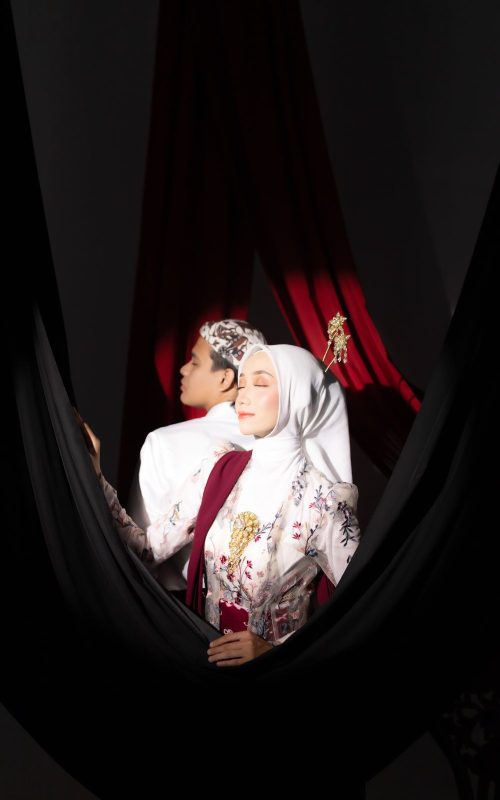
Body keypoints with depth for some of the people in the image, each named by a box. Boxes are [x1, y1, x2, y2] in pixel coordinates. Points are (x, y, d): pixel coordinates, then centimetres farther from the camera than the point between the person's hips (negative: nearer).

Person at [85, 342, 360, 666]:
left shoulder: (322, 501, -14)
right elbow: (152, 545, -1)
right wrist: (94, 474, -8)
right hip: (208, 655, 4)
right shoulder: (221, 466, 0)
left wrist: (275, 649, -17)